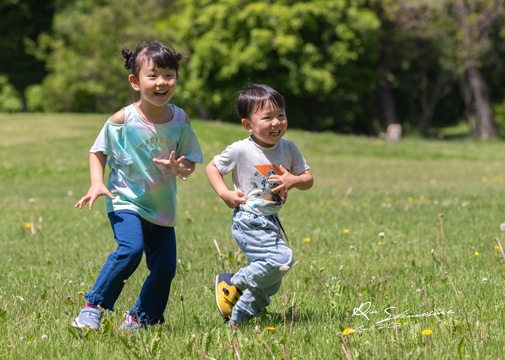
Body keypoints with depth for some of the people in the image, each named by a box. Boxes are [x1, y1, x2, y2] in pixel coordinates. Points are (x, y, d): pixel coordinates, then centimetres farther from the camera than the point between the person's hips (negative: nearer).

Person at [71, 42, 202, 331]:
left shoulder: (180, 120, -2)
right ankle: (94, 308, -12)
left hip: (163, 207, 4)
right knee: (131, 249, -26)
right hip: (127, 201, -4)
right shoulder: (122, 120, -11)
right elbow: (98, 151, 2)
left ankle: (142, 318, 26)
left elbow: (191, 161, 5)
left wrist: (179, 168, -18)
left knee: (166, 265, 3)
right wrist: (97, 183, -12)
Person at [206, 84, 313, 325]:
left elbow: (308, 179, 7)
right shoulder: (240, 150, -12)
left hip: (270, 223, 7)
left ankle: (237, 318, 25)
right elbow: (212, 168, 1)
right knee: (281, 260, -24)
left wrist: (294, 180, -15)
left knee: (270, 283, 10)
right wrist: (225, 194, -12)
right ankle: (232, 284, -6)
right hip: (248, 221, -7)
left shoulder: (289, 149, 2)